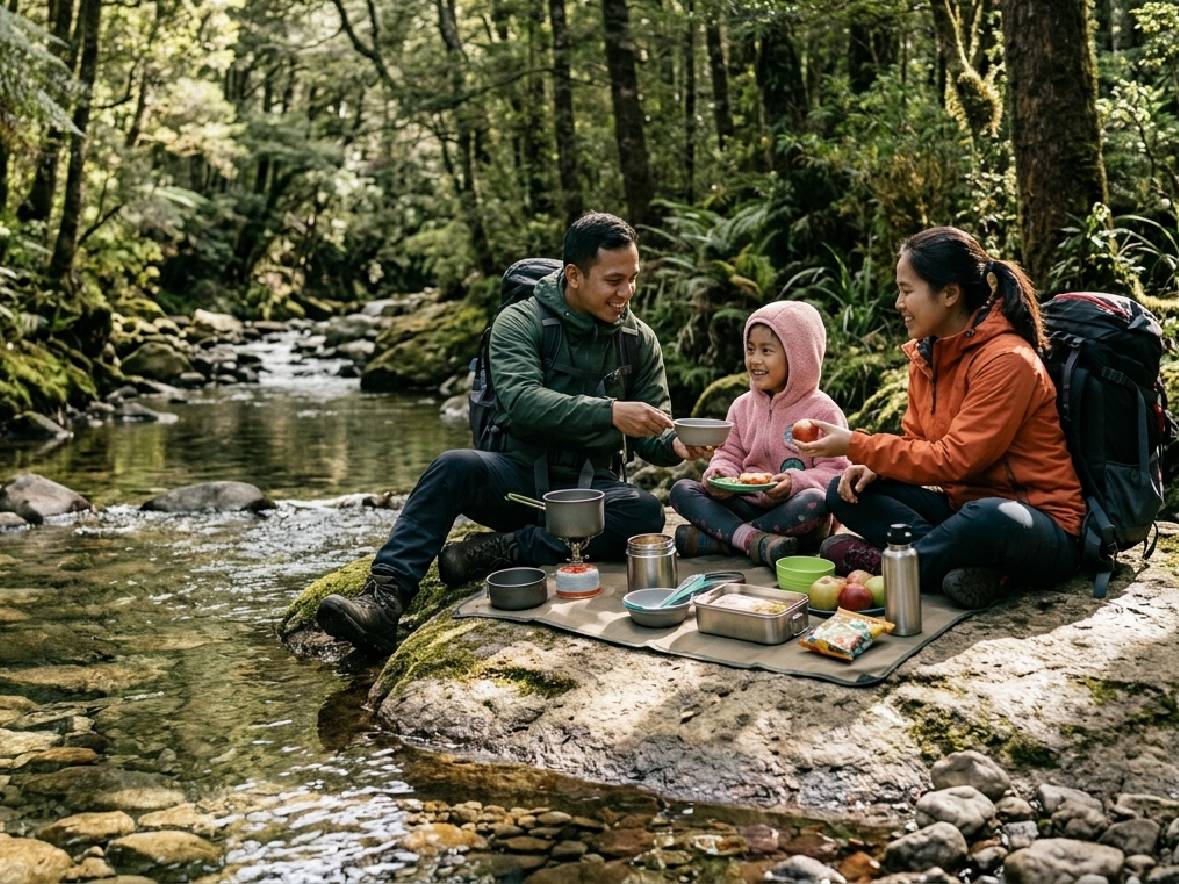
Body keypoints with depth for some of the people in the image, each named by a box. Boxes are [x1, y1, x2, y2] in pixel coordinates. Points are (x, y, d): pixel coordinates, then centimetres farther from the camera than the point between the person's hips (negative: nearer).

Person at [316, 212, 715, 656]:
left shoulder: (641, 341, 7)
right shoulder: (520, 321, -5)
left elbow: (651, 436, 5)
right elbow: (520, 401, -23)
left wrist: (676, 444, -19)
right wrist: (608, 412, -34)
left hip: (589, 486, 2)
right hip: (518, 477, -2)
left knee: (645, 513, -31)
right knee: (455, 466, -33)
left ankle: (498, 551, -28)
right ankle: (383, 599, -39)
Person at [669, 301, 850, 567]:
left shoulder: (821, 410, -4)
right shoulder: (743, 406, 11)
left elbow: (834, 470, -8)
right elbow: (729, 454, 13)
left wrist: (795, 482, -27)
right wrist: (720, 473, -11)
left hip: (791, 512, -4)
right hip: (747, 505, 4)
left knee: (816, 502, -38)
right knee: (682, 490, -13)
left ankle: (713, 538, -32)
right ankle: (751, 538, -35)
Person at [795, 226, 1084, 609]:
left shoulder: (1007, 361, -20)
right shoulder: (927, 354, 6)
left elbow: (954, 460, -23)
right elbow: (917, 439, 11)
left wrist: (856, 445, -19)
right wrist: (875, 466, -11)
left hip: (1042, 525, -8)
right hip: (964, 502, 8)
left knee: (991, 518, -42)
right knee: (847, 492, -3)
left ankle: (879, 563, -18)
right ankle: (965, 564, -21)